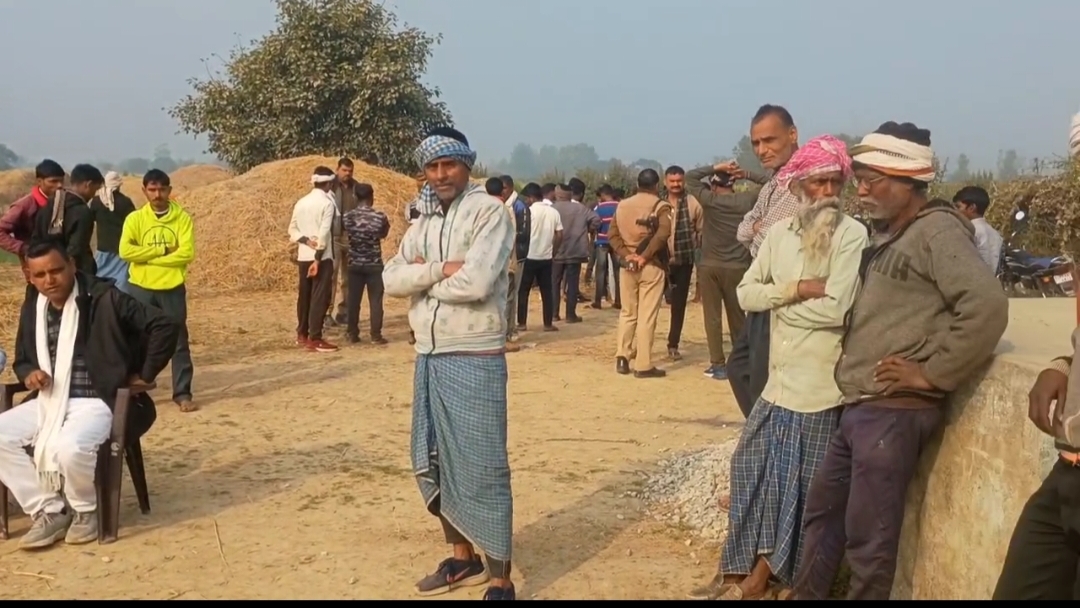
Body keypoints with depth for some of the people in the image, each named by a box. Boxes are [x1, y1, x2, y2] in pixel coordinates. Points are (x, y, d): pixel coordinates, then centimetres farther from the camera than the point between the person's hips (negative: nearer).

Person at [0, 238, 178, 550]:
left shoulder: (104, 299, -13)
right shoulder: (32, 307, 8)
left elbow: (166, 326, -15)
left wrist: (144, 376, -7)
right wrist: (29, 373, -3)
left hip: (97, 402, -7)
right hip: (49, 401, 7)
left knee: (68, 448, -35)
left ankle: (85, 511, -2)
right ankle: (49, 511, -3)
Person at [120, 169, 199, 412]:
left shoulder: (182, 218, -1)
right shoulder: (135, 218, 1)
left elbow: (186, 253, -11)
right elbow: (126, 251, -11)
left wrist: (148, 257, -12)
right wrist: (161, 249, -12)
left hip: (172, 288, -1)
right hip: (141, 288, 1)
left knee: (178, 342, 2)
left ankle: (182, 393, 8)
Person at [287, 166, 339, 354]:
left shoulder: (301, 202, 9)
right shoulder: (327, 203, -10)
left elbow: (292, 229, 9)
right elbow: (324, 232, -16)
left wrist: (305, 240, -3)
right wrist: (318, 258, -15)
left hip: (303, 256, 7)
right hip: (321, 256, -7)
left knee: (304, 295, 15)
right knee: (320, 297, -4)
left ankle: (302, 335, 25)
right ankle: (315, 339, -6)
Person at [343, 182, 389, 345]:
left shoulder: (348, 216, -4)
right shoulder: (379, 216, -10)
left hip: (354, 264, 2)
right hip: (374, 264, -2)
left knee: (353, 300, 8)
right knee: (375, 300, 4)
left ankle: (352, 334, 11)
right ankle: (376, 335, 3)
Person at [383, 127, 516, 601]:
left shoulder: (489, 212, -9)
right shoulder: (425, 220, 12)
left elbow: (475, 282, -22)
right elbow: (392, 279, 1)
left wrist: (422, 278, -6)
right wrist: (440, 269, -15)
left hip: (474, 358, -8)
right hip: (428, 357, 8)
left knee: (481, 467, -4)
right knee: (433, 462, 15)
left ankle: (500, 582, 5)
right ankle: (464, 558, 31)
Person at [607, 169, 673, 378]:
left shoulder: (622, 205, 10)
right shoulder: (661, 206, -4)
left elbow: (612, 234, 2)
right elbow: (663, 233, -20)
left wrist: (626, 254, -6)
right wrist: (645, 256, -16)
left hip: (627, 265, 4)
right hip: (651, 266, -4)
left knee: (627, 313, 15)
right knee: (647, 316, -2)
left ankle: (622, 358, 9)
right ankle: (644, 365, -2)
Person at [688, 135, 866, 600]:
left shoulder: (852, 235, -11)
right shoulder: (779, 234, 7)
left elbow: (835, 309, -20)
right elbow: (746, 293, 1)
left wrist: (778, 301, -5)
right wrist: (796, 289, -14)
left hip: (819, 384, -6)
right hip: (778, 378, 6)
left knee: (799, 487, 5)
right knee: (753, 468, 11)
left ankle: (760, 577, 19)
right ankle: (740, 570, 23)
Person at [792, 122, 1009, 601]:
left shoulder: (937, 230, -11)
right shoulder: (887, 235, 16)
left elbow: (987, 308, -23)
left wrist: (932, 373, -18)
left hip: (894, 411, -9)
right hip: (859, 407, 9)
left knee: (868, 536, 0)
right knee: (821, 513, 18)